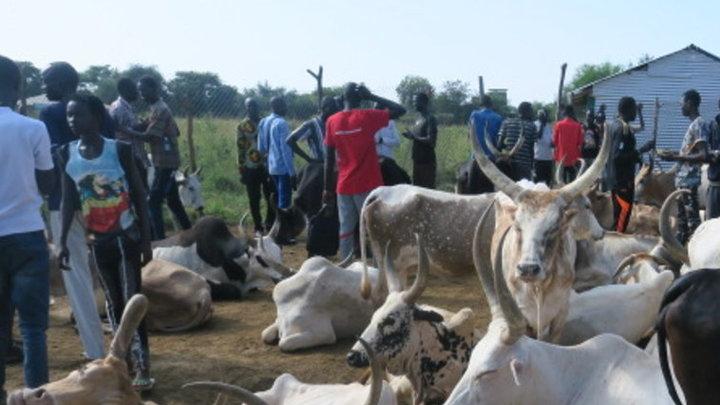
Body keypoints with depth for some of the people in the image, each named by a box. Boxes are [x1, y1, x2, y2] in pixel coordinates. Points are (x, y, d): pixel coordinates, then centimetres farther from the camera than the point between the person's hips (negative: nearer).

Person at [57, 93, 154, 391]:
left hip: (126, 237, -4)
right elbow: (68, 201, 6)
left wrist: (146, 239, -7)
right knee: (113, 301, 11)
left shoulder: (120, 150, -11)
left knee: (132, 299, -5)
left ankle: (142, 368, -1)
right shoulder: (66, 154, -1)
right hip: (97, 241, 4)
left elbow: (139, 196, -6)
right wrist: (63, 241, 3)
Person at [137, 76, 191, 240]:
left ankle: (159, 240, -8)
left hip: (164, 162, -10)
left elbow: (149, 136, -23)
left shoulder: (159, 110, -16)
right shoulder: (160, 108, 15)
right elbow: (176, 132, 19)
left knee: (153, 202, -9)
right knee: (173, 200, 17)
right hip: (168, 161, 10)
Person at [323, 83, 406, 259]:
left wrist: (328, 188, 9)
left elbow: (329, 160, 3)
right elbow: (400, 110, -3)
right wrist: (371, 96, -1)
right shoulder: (367, 117, -9)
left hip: (344, 186, 4)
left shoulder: (332, 121, 2)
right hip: (368, 185, -3)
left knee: (346, 229, 8)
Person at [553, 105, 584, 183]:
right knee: (572, 179, 5)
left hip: (561, 157, 0)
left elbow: (554, 141, 2)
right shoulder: (578, 125, -4)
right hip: (573, 158, 0)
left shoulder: (558, 124, -5)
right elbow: (580, 142, 2)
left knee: (562, 181, 5)